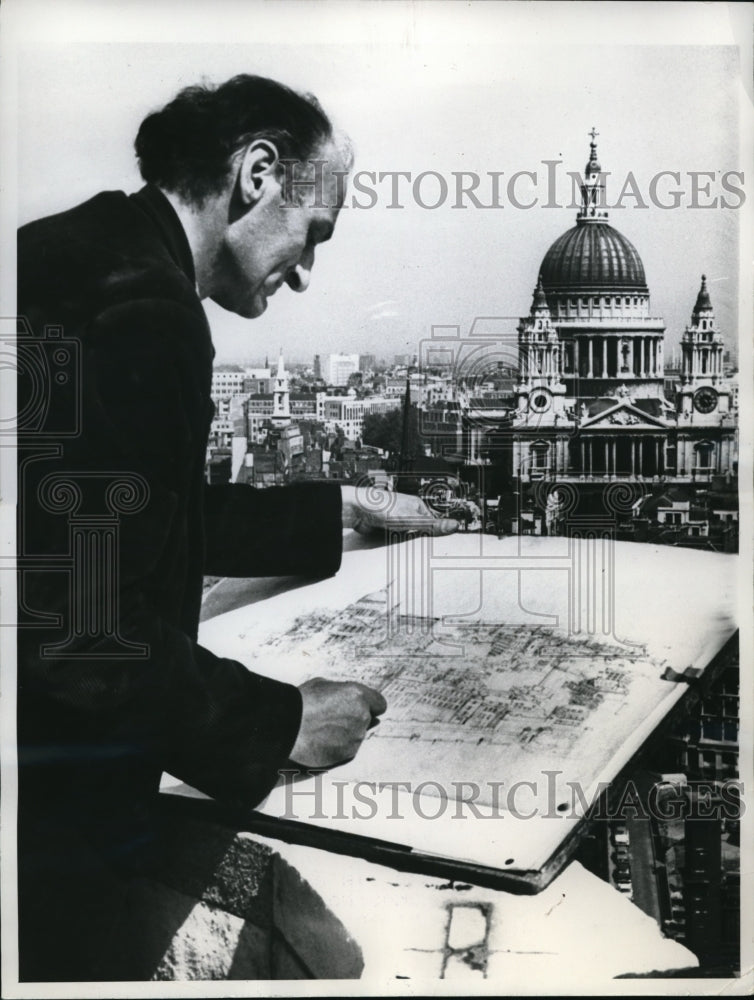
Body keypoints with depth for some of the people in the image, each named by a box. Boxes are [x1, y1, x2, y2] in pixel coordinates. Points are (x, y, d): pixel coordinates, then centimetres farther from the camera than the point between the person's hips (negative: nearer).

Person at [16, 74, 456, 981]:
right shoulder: (133, 312, -21)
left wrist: (345, 513, 20)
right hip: (49, 820, -9)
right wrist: (279, 724, -14)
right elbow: (86, 627, -26)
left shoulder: (81, 261, 10)